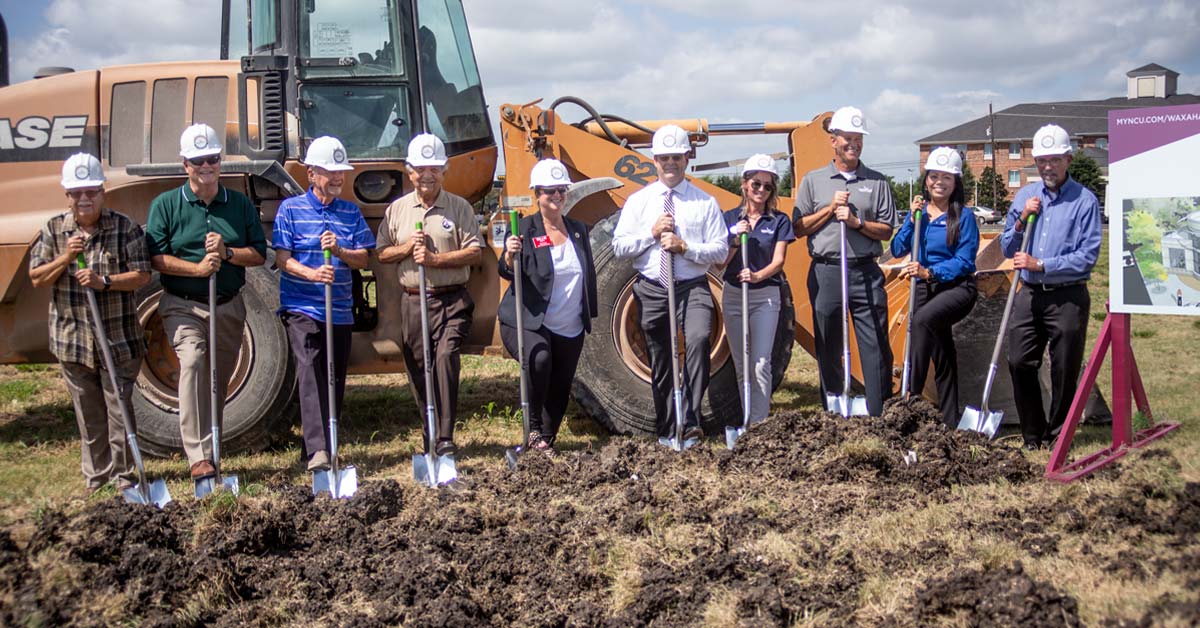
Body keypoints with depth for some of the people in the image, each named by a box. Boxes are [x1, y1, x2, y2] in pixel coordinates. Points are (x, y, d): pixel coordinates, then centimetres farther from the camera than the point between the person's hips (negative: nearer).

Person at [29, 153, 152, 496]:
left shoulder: (126, 228, -5)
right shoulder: (54, 230, 3)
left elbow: (142, 276, -8)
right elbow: (36, 278, 2)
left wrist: (104, 282, -22)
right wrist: (66, 257, -13)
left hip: (118, 339, -2)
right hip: (73, 339, 3)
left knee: (119, 409, 2)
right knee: (88, 413, 11)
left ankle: (124, 475, 13)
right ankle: (95, 474, 22)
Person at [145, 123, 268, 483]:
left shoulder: (241, 204, 7)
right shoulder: (166, 205, -1)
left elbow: (259, 254, 4)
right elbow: (155, 258, -7)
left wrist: (227, 253, -14)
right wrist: (197, 268, -20)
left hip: (229, 307, 4)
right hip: (183, 306, -4)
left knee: (219, 379, 11)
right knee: (192, 362, -25)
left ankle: (207, 449, 28)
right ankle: (199, 457, -29)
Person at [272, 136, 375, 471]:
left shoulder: (351, 212, 12)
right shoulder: (290, 209, 2)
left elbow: (363, 259, 7)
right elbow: (281, 256, -6)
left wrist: (339, 250, -15)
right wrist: (311, 273, -23)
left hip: (340, 310, 4)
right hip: (301, 308, -4)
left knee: (335, 380, 8)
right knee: (309, 372, -19)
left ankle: (326, 445, 21)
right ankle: (317, 450, -26)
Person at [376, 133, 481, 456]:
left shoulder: (459, 207, 3)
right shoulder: (397, 209, 11)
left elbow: (474, 252, -4)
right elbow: (382, 253, 12)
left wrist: (435, 259, -16)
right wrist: (406, 248, -8)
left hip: (451, 300, -3)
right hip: (413, 301, 3)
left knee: (446, 357, -20)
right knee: (418, 369, 6)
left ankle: (445, 437, -19)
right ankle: (430, 433, 21)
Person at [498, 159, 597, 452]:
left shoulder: (578, 229, 11)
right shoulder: (524, 229, -5)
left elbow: (589, 274, 18)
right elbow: (507, 273, -13)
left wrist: (589, 314, 14)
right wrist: (509, 256, -35)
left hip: (570, 328, 6)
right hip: (529, 323, -6)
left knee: (561, 388, 9)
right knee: (539, 359, -33)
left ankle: (547, 439, 28)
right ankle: (534, 428, -15)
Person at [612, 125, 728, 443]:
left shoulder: (705, 202, 4)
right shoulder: (638, 201, 8)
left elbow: (721, 250, 1)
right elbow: (619, 246, 4)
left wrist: (685, 247, -13)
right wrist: (652, 233, -9)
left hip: (693, 288, -2)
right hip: (652, 289, 2)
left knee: (698, 340, -29)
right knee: (660, 361, 8)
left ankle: (691, 422, -29)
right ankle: (667, 433, 20)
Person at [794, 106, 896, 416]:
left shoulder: (877, 182, 10)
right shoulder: (813, 181, 10)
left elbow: (886, 230, 6)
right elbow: (799, 227, 6)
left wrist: (856, 222, -10)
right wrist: (830, 209, -5)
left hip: (866, 273, 0)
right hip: (825, 272, 1)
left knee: (876, 348, -4)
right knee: (828, 351, 6)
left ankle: (879, 419, 0)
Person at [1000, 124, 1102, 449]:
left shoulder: (1084, 200, -5)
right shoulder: (1024, 196, 10)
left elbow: (1087, 257, -12)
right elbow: (1007, 248, 13)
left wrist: (1041, 265, -17)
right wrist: (1021, 221, -5)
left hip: (1068, 298, -4)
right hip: (1029, 295, 4)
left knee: (1065, 371, 3)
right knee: (1019, 363, 0)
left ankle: (1058, 436, 17)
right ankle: (1032, 434, 13)